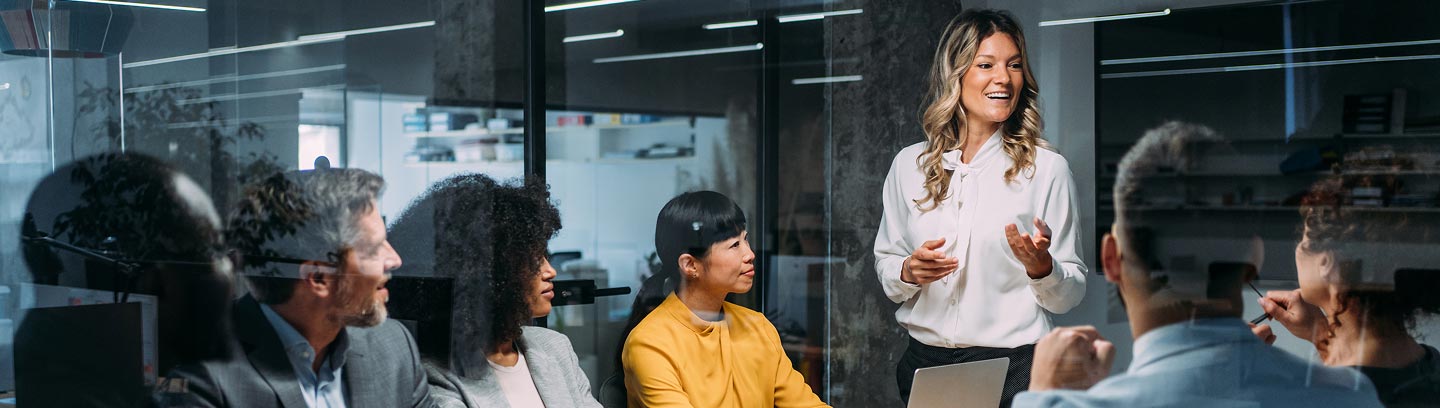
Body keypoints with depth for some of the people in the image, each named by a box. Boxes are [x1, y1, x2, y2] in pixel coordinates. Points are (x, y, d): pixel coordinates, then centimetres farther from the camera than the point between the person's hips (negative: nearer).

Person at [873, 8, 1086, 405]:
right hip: (924, 361, 3)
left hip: (1012, 366, -2)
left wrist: (1041, 266, -20)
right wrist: (908, 272, -10)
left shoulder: (1048, 168, -4)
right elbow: (885, 264, 10)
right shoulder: (909, 164, 4)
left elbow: (1070, 295, -1)